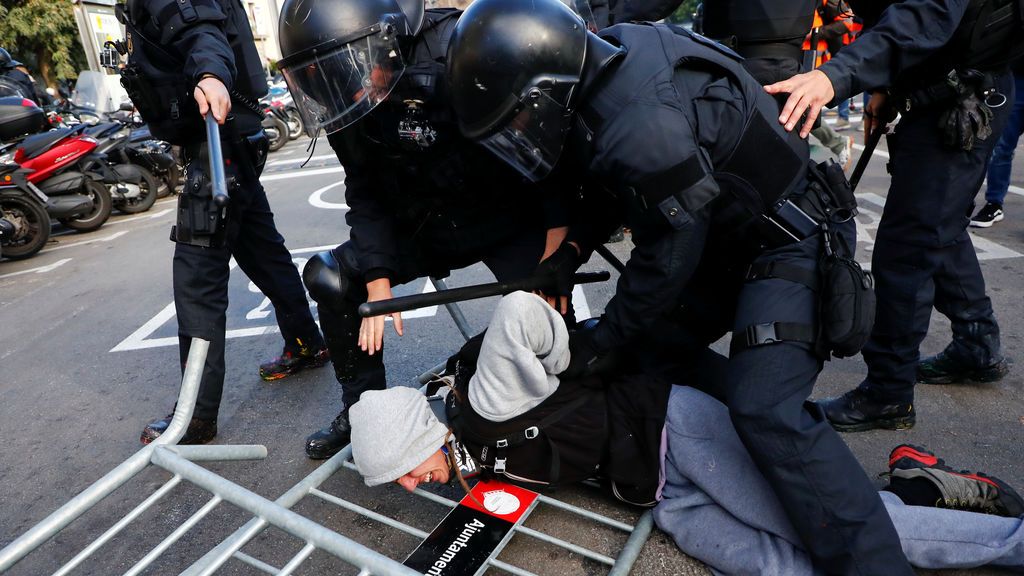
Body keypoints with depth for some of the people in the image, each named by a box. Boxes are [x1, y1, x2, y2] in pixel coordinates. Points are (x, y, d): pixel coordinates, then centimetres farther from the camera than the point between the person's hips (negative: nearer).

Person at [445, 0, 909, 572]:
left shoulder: (640, 123, -32)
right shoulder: (610, 59, -3)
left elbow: (670, 252, -22)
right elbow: (612, 190, 10)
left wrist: (603, 341, -10)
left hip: (792, 240, -9)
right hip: (729, 237, 10)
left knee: (767, 412, -20)